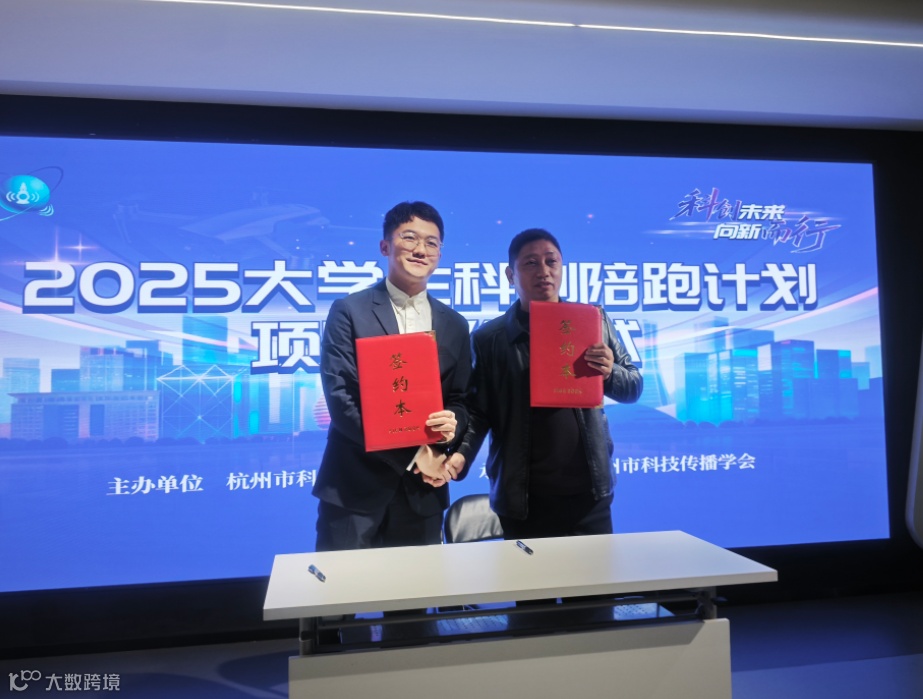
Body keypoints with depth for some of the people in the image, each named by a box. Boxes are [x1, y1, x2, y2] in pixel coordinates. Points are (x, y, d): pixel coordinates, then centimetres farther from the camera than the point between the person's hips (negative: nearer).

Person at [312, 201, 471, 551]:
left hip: (422, 493, 4)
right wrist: (410, 455, -14)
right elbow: (340, 398, -11)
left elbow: (461, 401, 11)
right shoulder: (349, 311, -4)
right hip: (354, 489, -3)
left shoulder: (454, 325, 8)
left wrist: (451, 423, -14)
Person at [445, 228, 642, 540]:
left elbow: (634, 387, 10)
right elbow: (478, 410, -1)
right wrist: (460, 454, -19)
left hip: (589, 495, 2)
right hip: (522, 501, -1)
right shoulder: (488, 338, 0)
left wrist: (610, 373, -12)